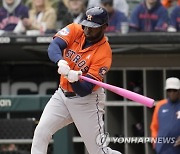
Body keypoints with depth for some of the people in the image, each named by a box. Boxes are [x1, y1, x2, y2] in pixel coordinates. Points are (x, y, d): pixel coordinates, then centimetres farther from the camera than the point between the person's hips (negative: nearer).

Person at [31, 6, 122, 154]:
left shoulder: (104, 53, -22)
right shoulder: (75, 30, -8)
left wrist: (74, 79, -46)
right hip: (62, 95, 5)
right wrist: (60, 62, -46)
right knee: (40, 133, -8)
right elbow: (54, 46, -26)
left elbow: (84, 91, -25)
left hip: (86, 101, -5)